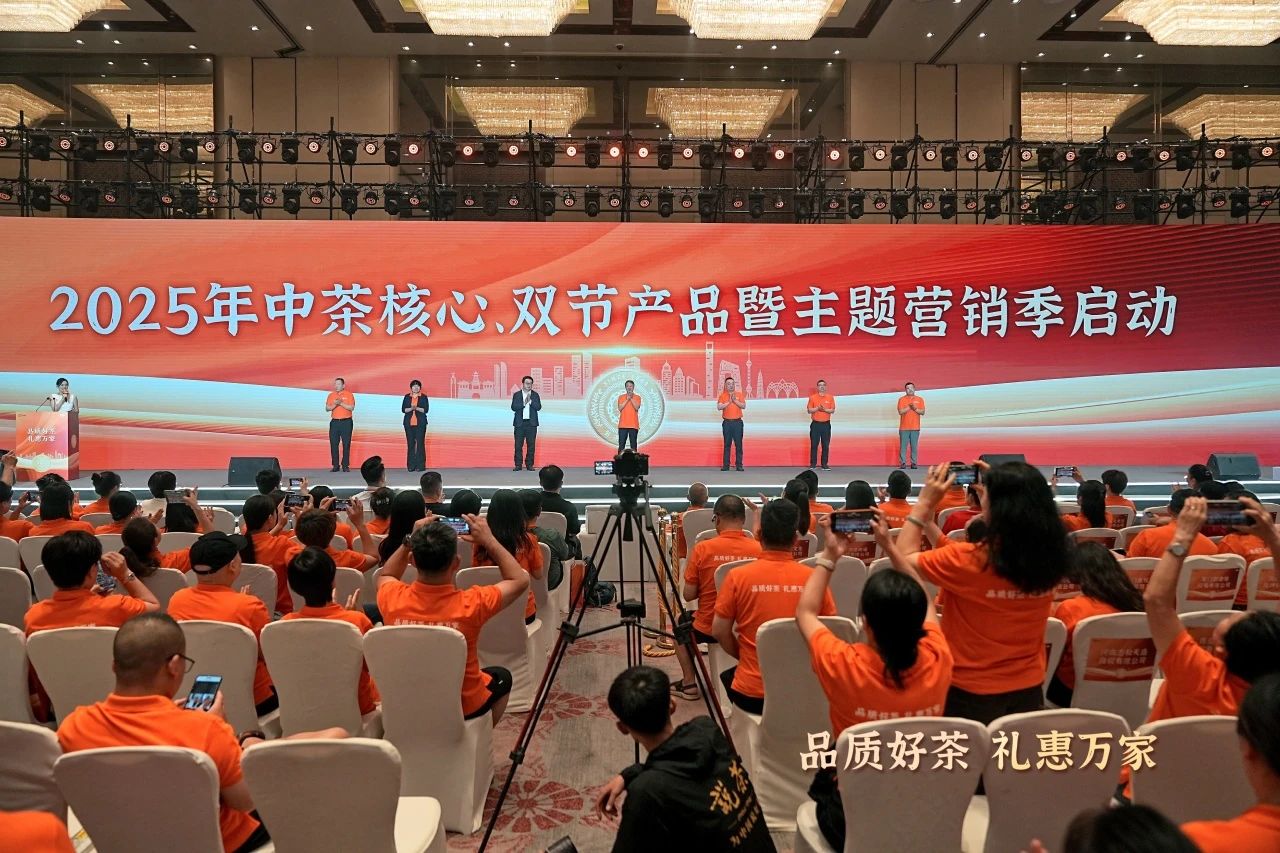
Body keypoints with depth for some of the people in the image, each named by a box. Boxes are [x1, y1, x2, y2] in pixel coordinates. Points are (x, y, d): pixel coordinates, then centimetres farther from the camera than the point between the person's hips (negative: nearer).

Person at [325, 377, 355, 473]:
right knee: (333, 444, 0)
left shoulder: (349, 395, 1)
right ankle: (335, 466, 5)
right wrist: (334, 405, -15)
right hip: (334, 422, 3)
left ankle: (345, 466, 2)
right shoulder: (331, 395, 10)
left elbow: (351, 408, -9)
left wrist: (341, 403, -18)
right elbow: (327, 408, 4)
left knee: (346, 444, -3)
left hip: (346, 422, -3)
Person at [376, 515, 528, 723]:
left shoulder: (393, 599, -23)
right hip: (463, 706, -2)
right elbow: (520, 580, -11)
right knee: (502, 677, 29)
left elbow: (385, 575, 4)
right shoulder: (471, 604, -31)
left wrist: (410, 540, -3)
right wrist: (489, 540, -8)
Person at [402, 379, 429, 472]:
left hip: (420, 423, -2)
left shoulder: (424, 397, 4)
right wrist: (411, 408, -15)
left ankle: (420, 465, -2)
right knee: (410, 443, 1)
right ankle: (411, 465, 5)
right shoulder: (407, 397, 9)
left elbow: (426, 409, -3)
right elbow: (403, 409, 3)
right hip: (409, 423, 2)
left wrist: (417, 408, -18)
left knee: (420, 443, -5)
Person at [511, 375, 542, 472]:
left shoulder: (535, 395, 8)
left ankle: (529, 465, 8)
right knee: (518, 445, -2)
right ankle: (518, 465, 4)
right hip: (520, 423, -1)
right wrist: (524, 403, -16)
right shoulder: (516, 395, 5)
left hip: (531, 423, 1)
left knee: (531, 445, 1)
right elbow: (513, 407, -6)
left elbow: (538, 407, -3)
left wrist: (530, 401, -16)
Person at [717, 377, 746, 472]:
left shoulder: (739, 395, 7)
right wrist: (729, 402, -14)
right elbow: (719, 407, -8)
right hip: (727, 422, 0)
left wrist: (735, 400, -14)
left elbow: (743, 406, -4)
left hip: (737, 422, 0)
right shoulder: (722, 395, 5)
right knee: (727, 444, 1)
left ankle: (739, 465, 2)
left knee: (738, 444, -1)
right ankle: (725, 465, 4)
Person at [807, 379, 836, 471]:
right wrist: (817, 408, -17)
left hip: (826, 424, 1)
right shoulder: (812, 397, 3)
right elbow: (809, 410, -1)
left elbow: (832, 410, 0)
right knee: (814, 445, 0)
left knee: (826, 445, 0)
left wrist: (825, 409, -17)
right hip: (815, 424, -1)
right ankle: (813, 464, 6)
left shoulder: (830, 397, 5)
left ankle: (824, 464, 5)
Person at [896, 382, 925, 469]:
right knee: (903, 446, -3)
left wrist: (915, 408, -14)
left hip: (915, 428, 1)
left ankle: (914, 463, 4)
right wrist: (909, 407, -15)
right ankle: (903, 463, 0)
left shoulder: (920, 399, 9)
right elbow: (900, 411, -8)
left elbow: (922, 412, 2)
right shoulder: (901, 399, 3)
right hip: (904, 428, -1)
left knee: (914, 446, 0)